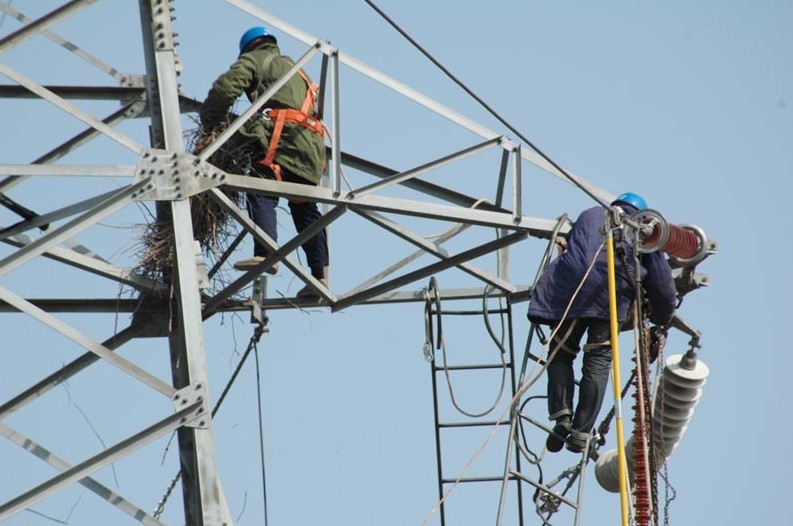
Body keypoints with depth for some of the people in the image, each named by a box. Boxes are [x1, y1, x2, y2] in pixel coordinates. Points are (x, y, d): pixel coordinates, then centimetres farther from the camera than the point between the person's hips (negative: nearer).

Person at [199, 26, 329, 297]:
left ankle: (266, 253, -37)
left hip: (283, 135, -7)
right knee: (305, 208, 10)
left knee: (261, 194, -17)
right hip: (312, 145, 7)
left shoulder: (255, 59, 14)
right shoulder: (297, 72, 38)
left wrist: (208, 125, 9)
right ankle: (320, 274, 3)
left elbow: (225, 88, -2)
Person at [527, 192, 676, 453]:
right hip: (612, 294, -1)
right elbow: (663, 288, 22)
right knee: (598, 362, 2)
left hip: (570, 286, 1)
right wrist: (662, 321, 38)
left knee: (561, 354, 11)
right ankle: (581, 431, -7)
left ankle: (562, 416, -8)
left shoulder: (590, 215, 30)